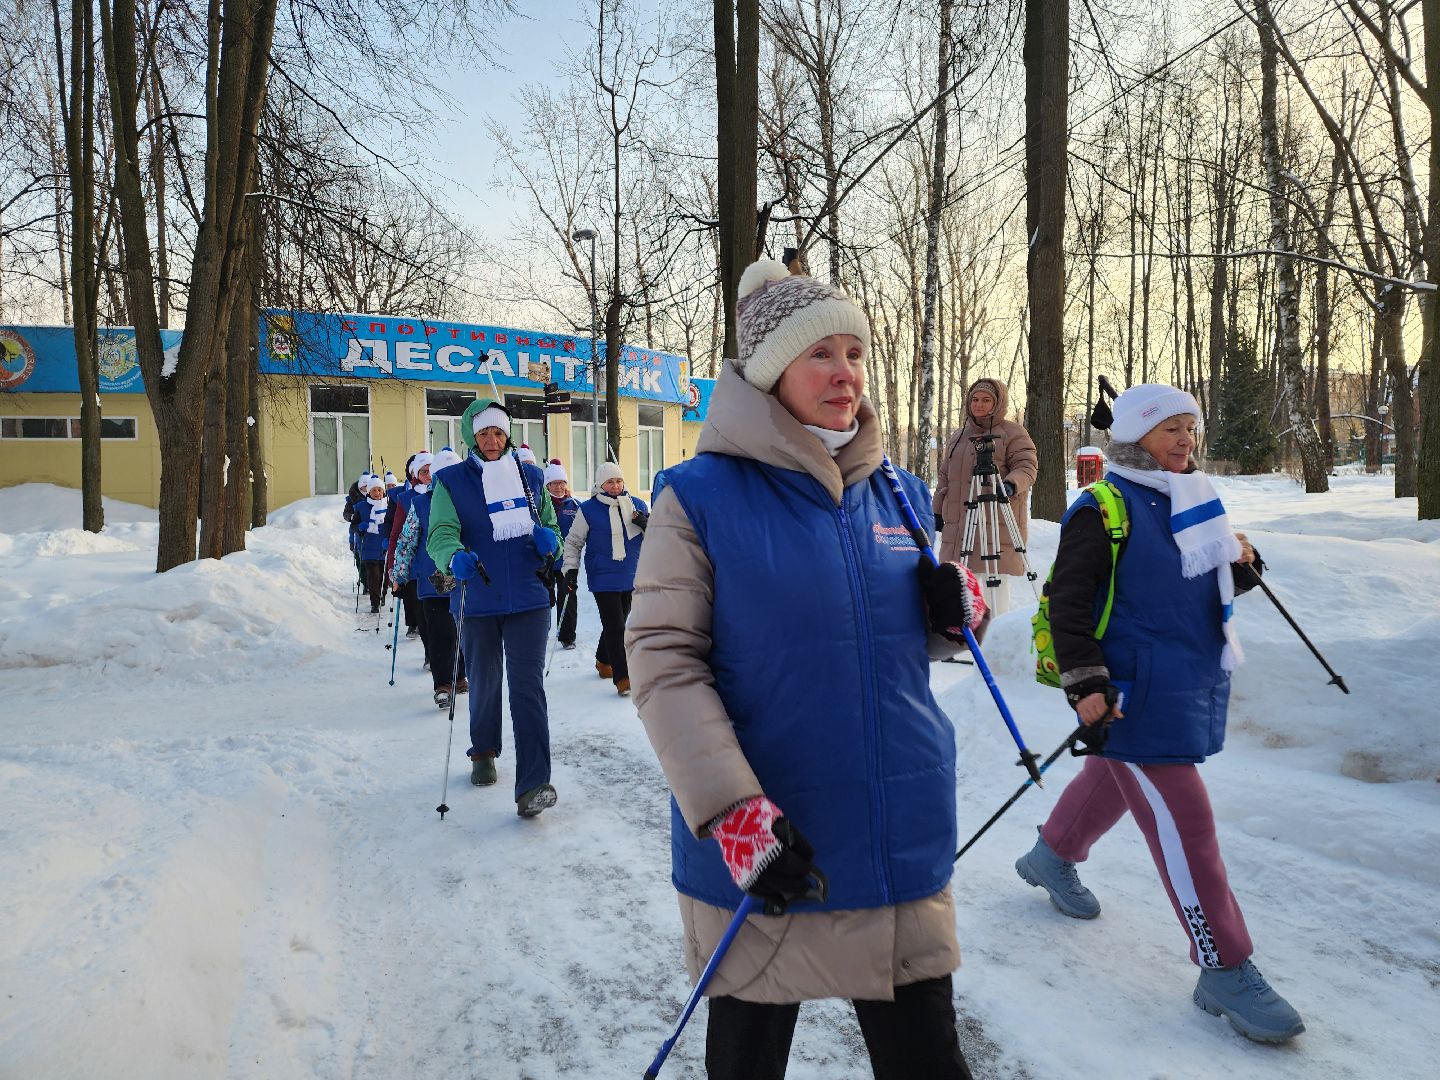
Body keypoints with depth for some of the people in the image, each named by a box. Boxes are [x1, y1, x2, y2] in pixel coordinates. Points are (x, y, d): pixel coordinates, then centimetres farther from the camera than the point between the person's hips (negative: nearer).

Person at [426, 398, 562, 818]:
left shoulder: (531, 477, 8)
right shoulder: (451, 481, 0)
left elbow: (552, 526, 17)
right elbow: (440, 533, -13)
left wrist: (549, 540, -8)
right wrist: (455, 556, -36)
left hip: (528, 600, 0)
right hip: (477, 602, 0)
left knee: (527, 685, -9)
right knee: (484, 682, 14)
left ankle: (534, 783, -11)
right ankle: (483, 753, 41)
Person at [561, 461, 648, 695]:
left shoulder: (637, 506, 5)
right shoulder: (588, 509, -3)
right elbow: (573, 542, 5)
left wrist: (646, 525, -12)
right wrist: (571, 569, -3)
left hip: (631, 577, 4)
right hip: (603, 579, -4)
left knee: (617, 624, 16)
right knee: (615, 627, -10)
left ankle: (603, 660, 39)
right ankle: (622, 677, -7)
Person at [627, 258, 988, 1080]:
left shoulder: (901, 496, 6)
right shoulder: (702, 496, -9)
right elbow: (662, 658, -14)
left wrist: (957, 611, -5)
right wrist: (733, 813, -23)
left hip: (903, 846, 4)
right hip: (758, 855, -3)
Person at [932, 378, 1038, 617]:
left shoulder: (1012, 433, 1)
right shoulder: (958, 436, 20)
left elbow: (1028, 466, -8)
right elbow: (945, 477, 23)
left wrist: (1011, 484, -28)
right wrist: (939, 510, 19)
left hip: (999, 520, -6)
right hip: (959, 521, 6)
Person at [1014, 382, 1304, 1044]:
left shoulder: (1189, 499, 13)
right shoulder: (1104, 509, -13)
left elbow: (1200, 588, 21)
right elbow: (1068, 599, -16)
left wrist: (1238, 567, 0)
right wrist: (1086, 683, -21)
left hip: (1193, 680, 9)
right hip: (1135, 692, -9)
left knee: (1116, 777, 24)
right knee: (1182, 818, -7)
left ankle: (1052, 857, 48)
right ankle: (1224, 971, 3)